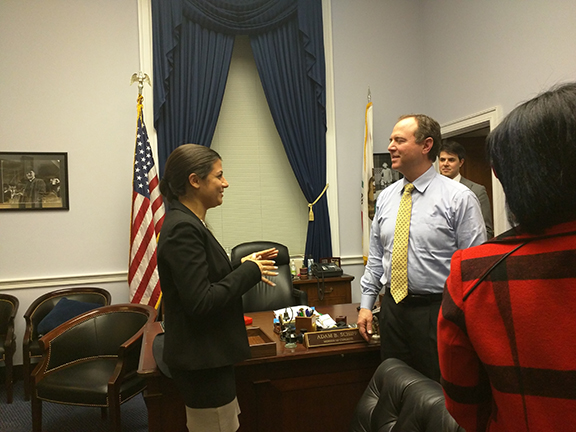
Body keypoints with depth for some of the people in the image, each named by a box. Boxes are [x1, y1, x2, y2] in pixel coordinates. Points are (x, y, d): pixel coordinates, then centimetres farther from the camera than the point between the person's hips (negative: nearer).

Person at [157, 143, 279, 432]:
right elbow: (200, 302, -25)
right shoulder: (183, 229, -22)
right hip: (201, 362, -10)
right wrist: (249, 272, -16)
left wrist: (245, 268, 3)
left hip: (208, 355, 10)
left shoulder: (188, 223, 9)